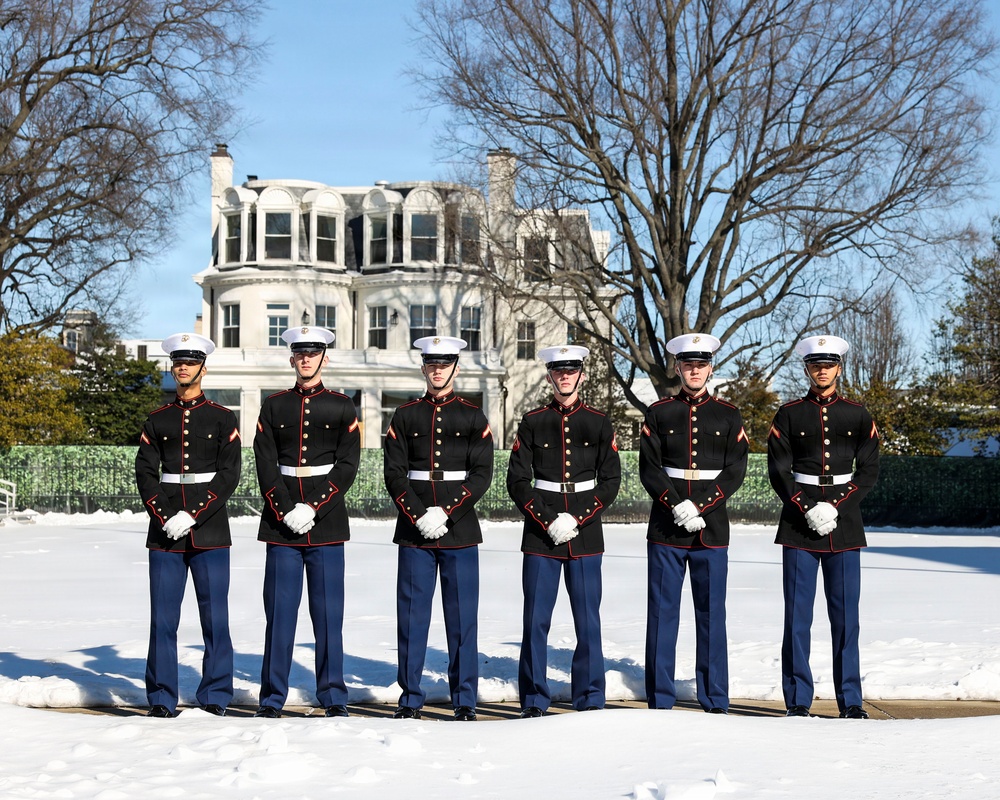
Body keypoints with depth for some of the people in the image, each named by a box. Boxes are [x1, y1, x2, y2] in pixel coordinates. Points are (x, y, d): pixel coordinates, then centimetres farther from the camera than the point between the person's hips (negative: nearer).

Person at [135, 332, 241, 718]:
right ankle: (161, 700, 10)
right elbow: (145, 473, 4)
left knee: (215, 616, 0)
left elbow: (229, 475, -4)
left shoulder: (223, 419, 4)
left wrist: (192, 516, -13)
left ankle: (215, 698, 10)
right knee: (163, 618, 2)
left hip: (210, 532, -2)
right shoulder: (157, 421, 10)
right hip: (164, 533, 2)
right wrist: (165, 518, -11)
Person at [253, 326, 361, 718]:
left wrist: (312, 509, -12)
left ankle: (334, 696, 10)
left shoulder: (342, 407, 5)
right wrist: (287, 511, -10)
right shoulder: (274, 406, 9)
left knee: (328, 612, 2)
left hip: (326, 523, -1)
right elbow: (265, 465, 2)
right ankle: (272, 697, 10)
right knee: (279, 611, 2)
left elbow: (347, 465, -2)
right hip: (282, 524, 1)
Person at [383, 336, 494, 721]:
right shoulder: (405, 416, 8)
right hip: (414, 531, 1)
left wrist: (447, 513, -12)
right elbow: (394, 473, 1)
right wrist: (420, 516, -11)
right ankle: (410, 699, 12)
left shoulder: (473, 418, 5)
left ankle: (465, 701, 11)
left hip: (460, 531, -1)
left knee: (462, 616, 2)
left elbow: (482, 474, -2)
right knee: (412, 615, 3)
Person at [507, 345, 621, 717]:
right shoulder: (532, 422, 4)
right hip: (540, 534, 0)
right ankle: (534, 702, 11)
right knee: (536, 620, 1)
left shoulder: (599, 423, 5)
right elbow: (517, 481, 1)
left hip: (586, 535, 0)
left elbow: (611, 481, 2)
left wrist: (576, 519, -9)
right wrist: (548, 520, -10)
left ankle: (590, 700, 13)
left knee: (587, 620, 3)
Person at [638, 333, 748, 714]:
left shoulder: (728, 415, 7)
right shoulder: (659, 413, 6)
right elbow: (649, 468, -1)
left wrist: (701, 508, -11)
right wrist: (677, 506, -15)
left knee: (712, 614, 5)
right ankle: (660, 700, 10)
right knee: (662, 614, 3)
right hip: (666, 529, 0)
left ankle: (715, 702, 13)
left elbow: (735, 471, 0)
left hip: (712, 529, 0)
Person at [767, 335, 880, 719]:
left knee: (845, 615, 3)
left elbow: (869, 470, 4)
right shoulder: (789, 414, 4)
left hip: (844, 525, 1)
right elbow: (778, 470, 0)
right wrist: (807, 509, -12)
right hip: (799, 526, -1)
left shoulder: (857, 415, 7)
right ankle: (798, 701, 7)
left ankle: (851, 701, 12)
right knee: (798, 615, 0)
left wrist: (836, 507, -9)